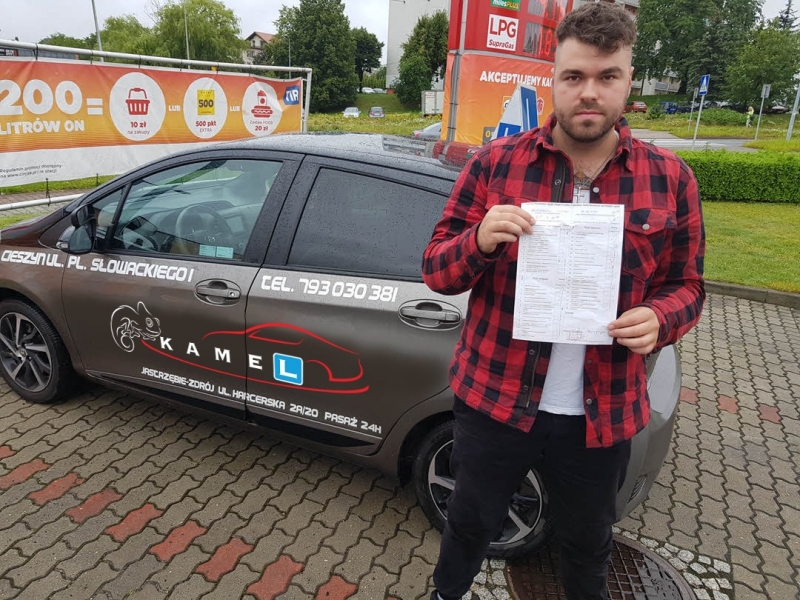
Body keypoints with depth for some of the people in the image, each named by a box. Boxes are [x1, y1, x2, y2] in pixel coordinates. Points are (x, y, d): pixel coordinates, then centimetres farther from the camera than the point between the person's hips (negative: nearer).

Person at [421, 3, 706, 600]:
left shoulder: (670, 178, -2)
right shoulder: (495, 163, -6)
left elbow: (685, 284, 6)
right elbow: (436, 269, -4)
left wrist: (659, 319, -17)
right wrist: (480, 241, -26)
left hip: (602, 415, 1)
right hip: (493, 400, 0)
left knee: (587, 545, 26)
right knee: (470, 526, 23)